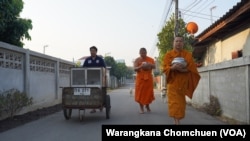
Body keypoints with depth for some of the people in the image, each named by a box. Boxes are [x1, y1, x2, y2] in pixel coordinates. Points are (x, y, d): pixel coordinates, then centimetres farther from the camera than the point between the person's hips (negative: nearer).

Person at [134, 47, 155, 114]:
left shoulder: (150, 59, 4)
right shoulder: (137, 60, 0)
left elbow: (154, 67, -4)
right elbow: (135, 69, -8)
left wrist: (150, 65, -24)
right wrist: (140, 67, -28)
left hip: (149, 78, 2)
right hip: (140, 78, -1)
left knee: (149, 92, 4)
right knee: (140, 93, -3)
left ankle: (147, 106, 24)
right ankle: (141, 107, 5)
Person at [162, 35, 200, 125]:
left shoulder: (188, 54, 7)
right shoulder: (168, 54, 5)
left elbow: (192, 68, -2)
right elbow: (165, 68, -4)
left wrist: (184, 69, -21)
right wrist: (173, 67, -24)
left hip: (183, 83, 2)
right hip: (173, 82, -1)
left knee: (181, 102, 7)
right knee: (175, 102, -9)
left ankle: (178, 118, 24)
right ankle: (176, 122, -11)